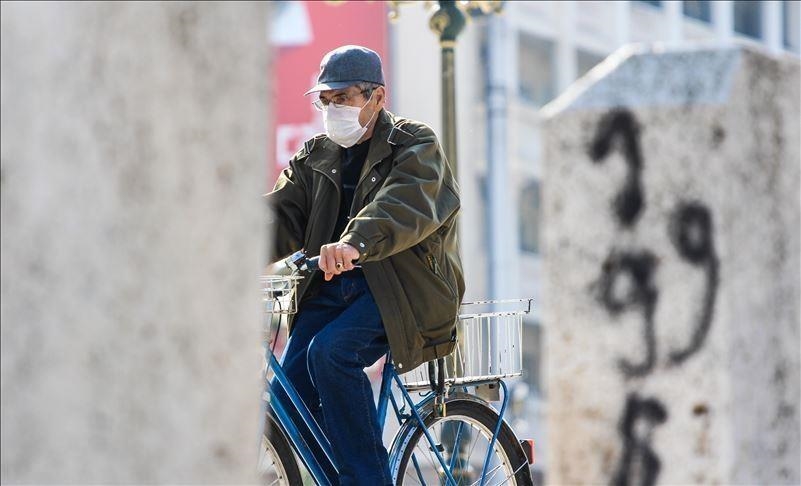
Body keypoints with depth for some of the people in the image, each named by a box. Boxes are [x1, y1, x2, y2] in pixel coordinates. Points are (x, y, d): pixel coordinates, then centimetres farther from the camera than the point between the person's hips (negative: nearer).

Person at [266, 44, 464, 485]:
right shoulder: (316, 156, 17)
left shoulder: (416, 147, -2)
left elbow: (403, 206, -24)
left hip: (399, 289, -6)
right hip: (330, 287, 6)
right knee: (289, 399, -12)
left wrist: (354, 243, -45)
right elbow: (284, 213, 4)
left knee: (330, 351, -30)